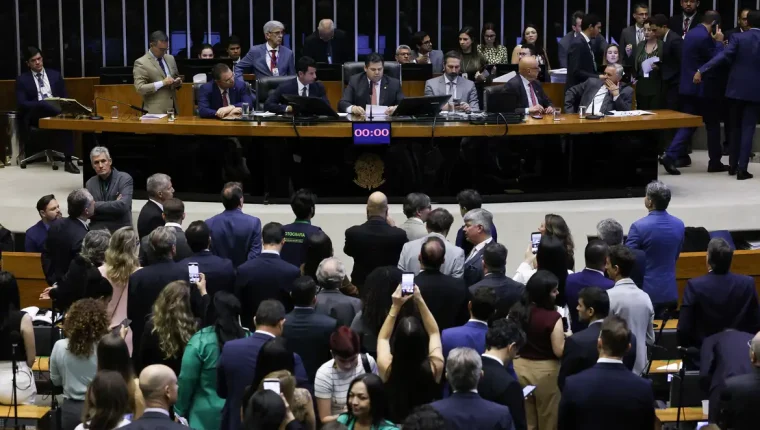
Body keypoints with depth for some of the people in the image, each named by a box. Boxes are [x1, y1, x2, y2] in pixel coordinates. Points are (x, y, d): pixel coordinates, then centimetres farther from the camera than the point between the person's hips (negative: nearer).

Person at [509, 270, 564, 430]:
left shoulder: (515, 311, -4)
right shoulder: (552, 317, -21)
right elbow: (559, 351, -19)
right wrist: (567, 337, -1)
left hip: (519, 367, 5)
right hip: (545, 371, -5)